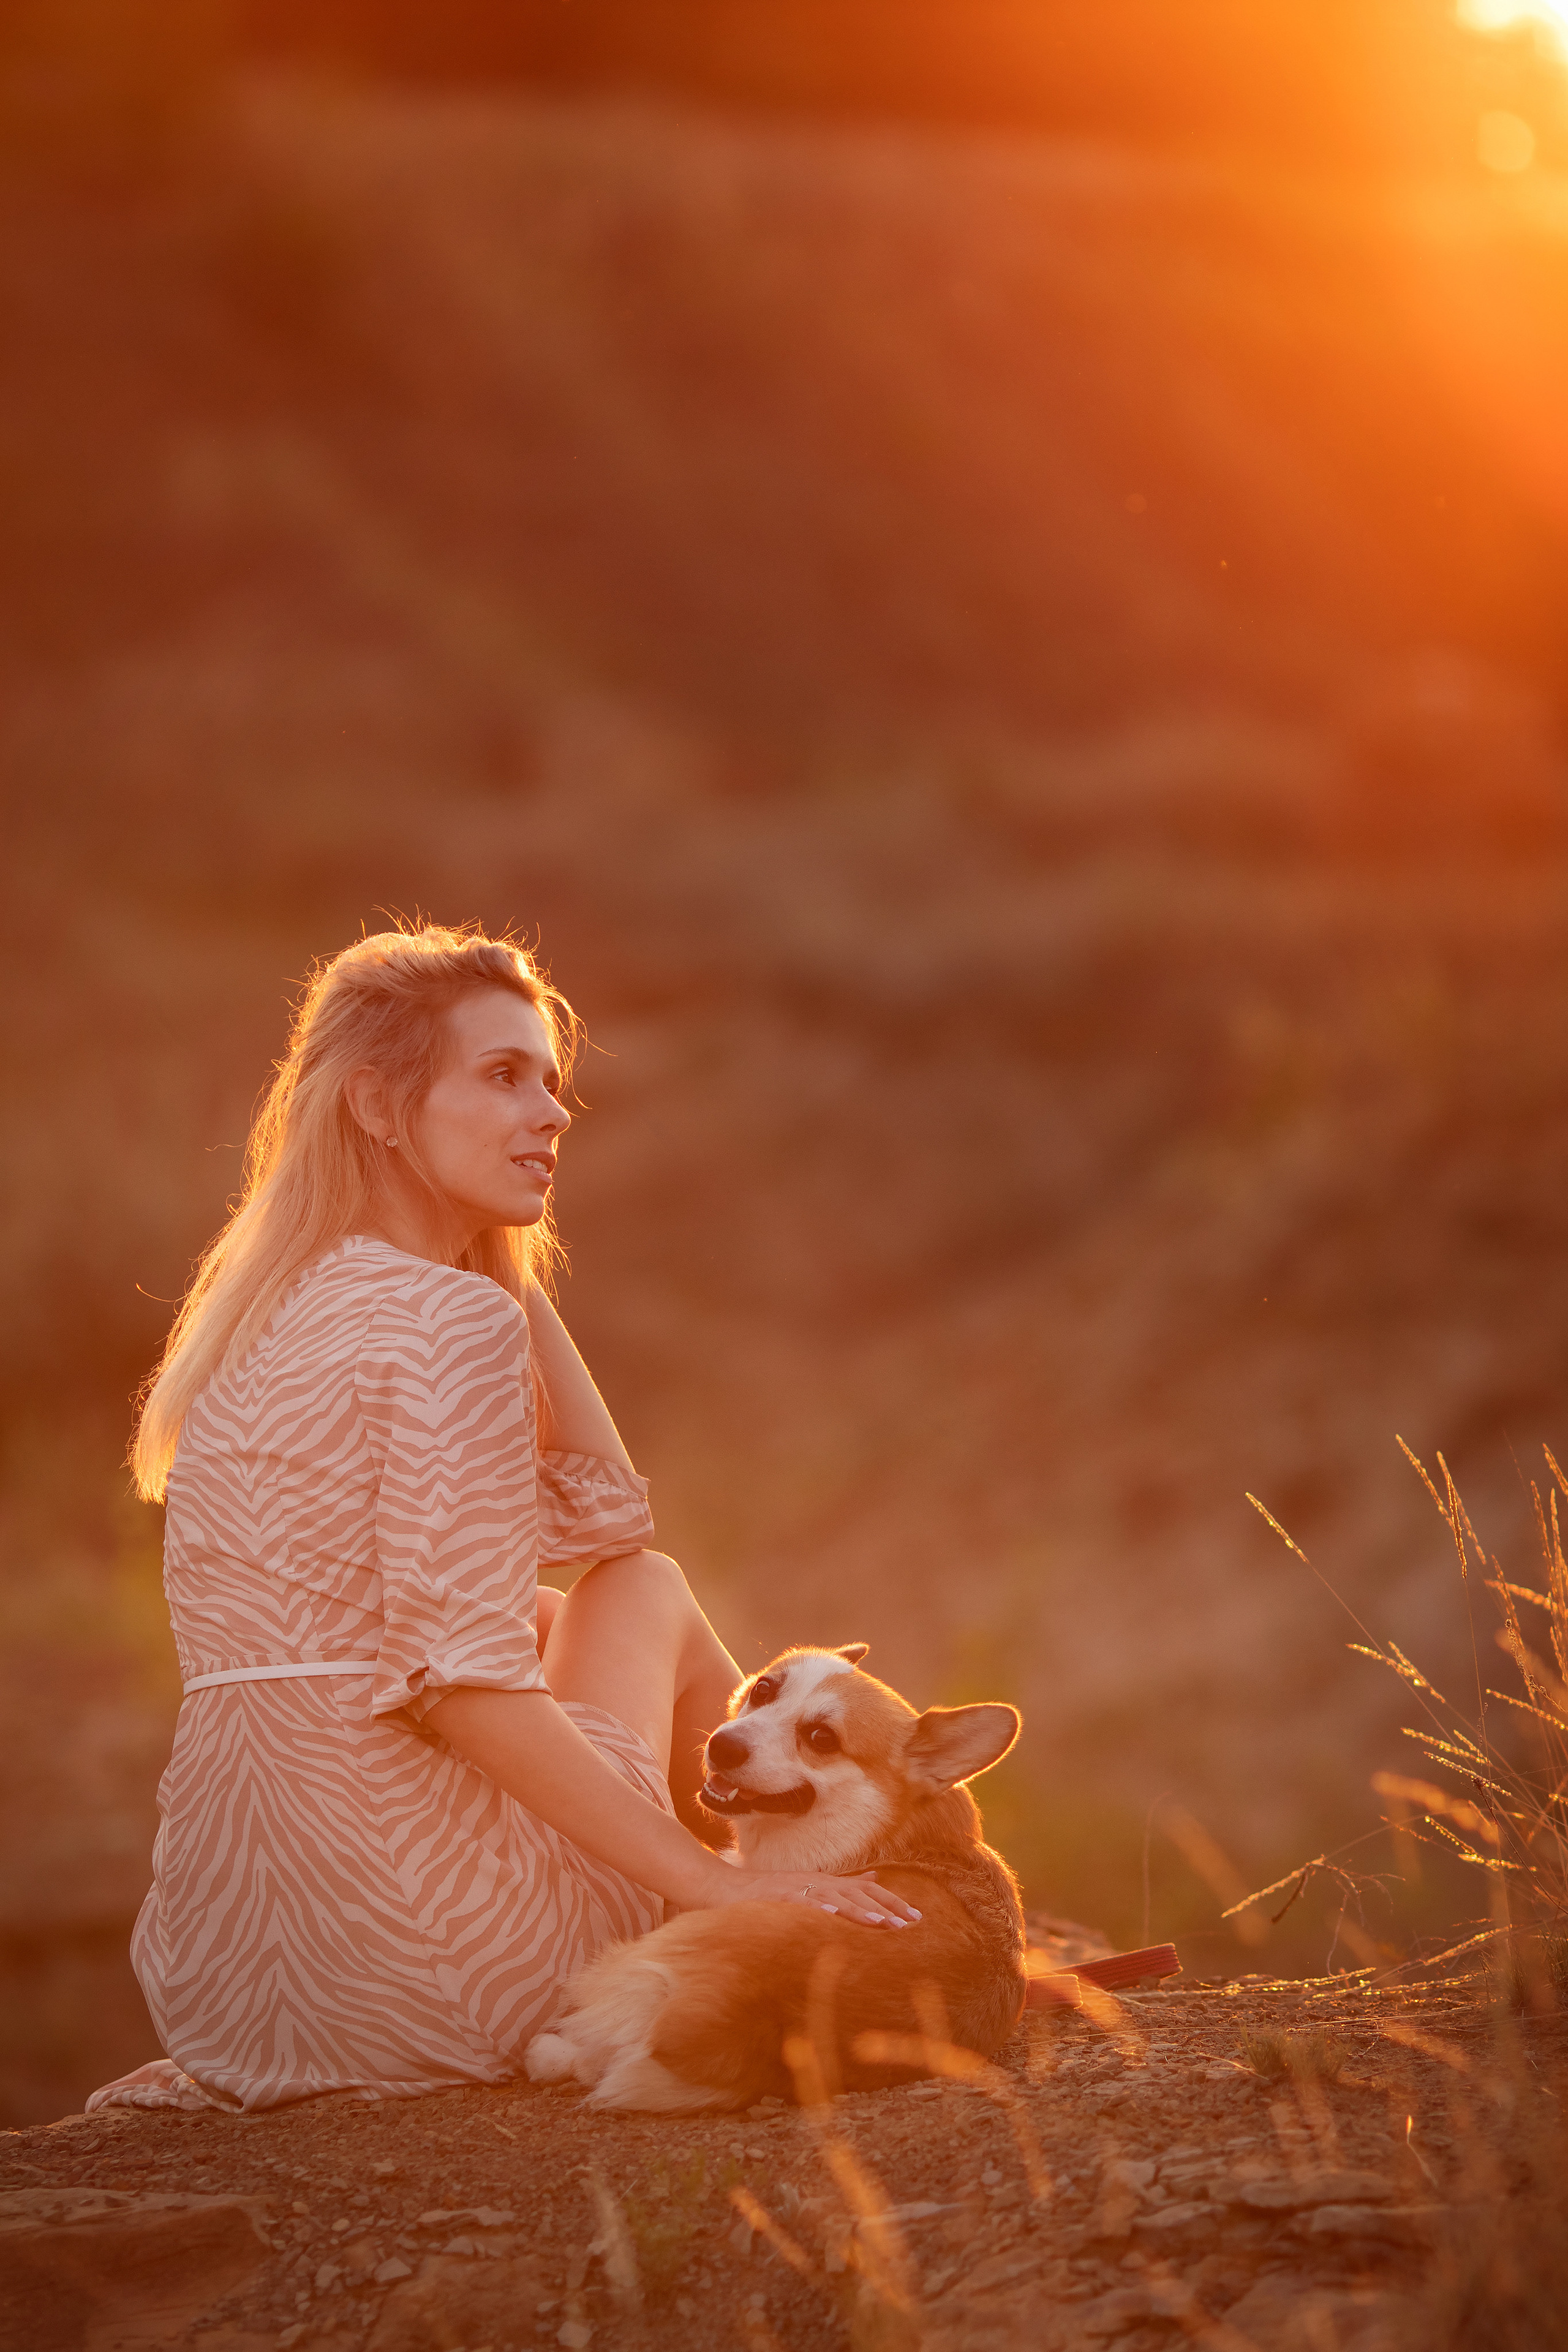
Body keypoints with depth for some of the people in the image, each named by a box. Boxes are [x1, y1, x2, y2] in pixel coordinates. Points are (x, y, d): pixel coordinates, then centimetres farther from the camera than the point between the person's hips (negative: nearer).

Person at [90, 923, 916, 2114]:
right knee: (649, 1593, 20)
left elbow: (599, 1517, 19)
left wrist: (515, 1270, 17)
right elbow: (464, 1679, -21)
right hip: (425, 1952, -8)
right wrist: (719, 1879, -18)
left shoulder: (277, 1312, 16)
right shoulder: (451, 1320, -12)